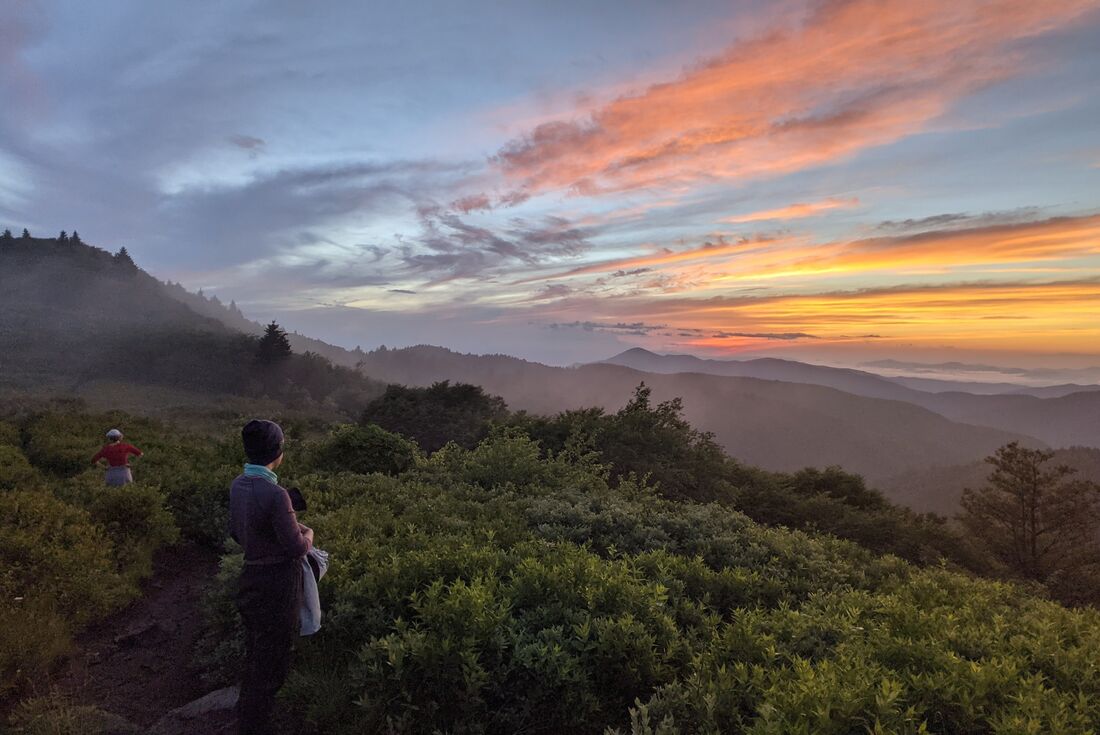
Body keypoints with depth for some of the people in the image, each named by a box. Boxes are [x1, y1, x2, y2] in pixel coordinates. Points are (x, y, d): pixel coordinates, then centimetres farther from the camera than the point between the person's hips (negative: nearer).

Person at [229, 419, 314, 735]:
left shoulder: (238, 485, -4)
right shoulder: (274, 494, -29)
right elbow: (296, 547, -21)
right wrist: (308, 535, -1)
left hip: (251, 580, 8)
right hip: (276, 587, -8)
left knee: (254, 655, 27)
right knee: (271, 662, 10)